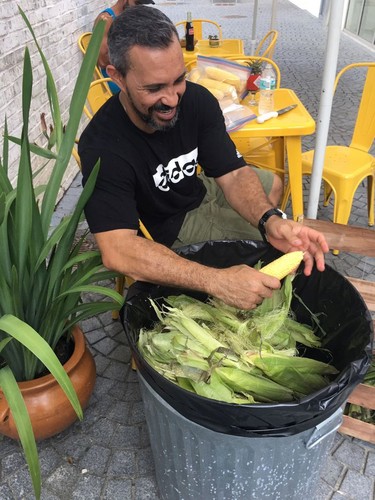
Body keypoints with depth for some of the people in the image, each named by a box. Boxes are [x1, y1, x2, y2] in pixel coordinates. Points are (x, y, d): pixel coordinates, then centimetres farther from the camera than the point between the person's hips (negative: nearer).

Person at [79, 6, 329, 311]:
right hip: (169, 228, -5)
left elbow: (233, 174, -19)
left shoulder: (197, 100, -20)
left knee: (273, 184, 21)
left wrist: (271, 220, -41)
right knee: (269, 252, -4)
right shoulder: (101, 146, -36)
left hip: (199, 190, 6)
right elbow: (116, 250, -47)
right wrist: (217, 281, -57)